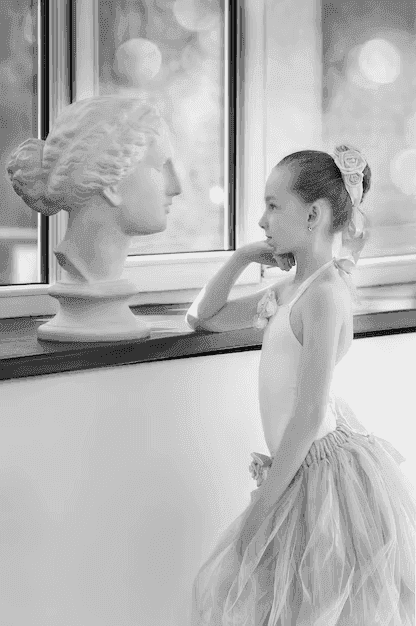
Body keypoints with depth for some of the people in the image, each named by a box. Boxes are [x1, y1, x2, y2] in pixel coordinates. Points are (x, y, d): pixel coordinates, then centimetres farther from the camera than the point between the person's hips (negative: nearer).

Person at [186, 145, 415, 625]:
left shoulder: (324, 293, -18)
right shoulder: (290, 293, 9)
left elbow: (309, 414, -21)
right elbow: (203, 318, 20)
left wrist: (263, 502, -14)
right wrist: (242, 258, 7)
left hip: (327, 473, -9)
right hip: (305, 468, 9)